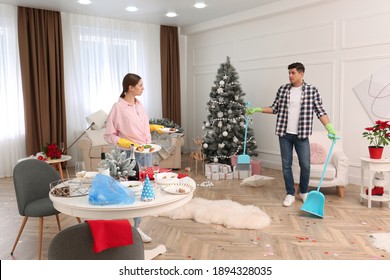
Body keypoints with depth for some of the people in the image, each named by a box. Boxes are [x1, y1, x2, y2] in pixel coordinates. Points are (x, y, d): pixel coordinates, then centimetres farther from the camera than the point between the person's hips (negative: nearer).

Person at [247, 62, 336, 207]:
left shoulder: (312, 90, -2)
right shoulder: (282, 90, 5)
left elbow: (320, 111, -3)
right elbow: (275, 108, 11)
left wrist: (330, 128, -12)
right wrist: (257, 109, 2)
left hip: (302, 135, -2)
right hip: (284, 134, 2)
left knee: (305, 166, 2)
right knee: (286, 165, 6)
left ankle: (304, 192, 26)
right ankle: (290, 194, 19)